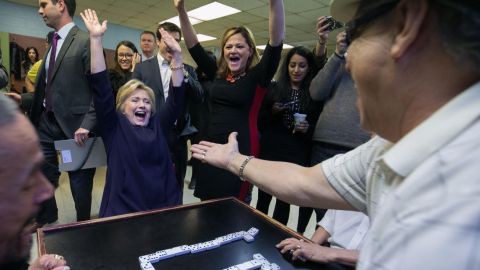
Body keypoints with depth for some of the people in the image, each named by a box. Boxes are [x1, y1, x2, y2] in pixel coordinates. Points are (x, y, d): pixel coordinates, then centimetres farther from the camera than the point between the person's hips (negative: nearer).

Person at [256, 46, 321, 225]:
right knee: (263, 198, 9)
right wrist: (272, 112, -12)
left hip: (297, 155, -1)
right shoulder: (274, 89, 5)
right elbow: (260, 123, 6)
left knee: (285, 201, 10)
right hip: (271, 151, 1)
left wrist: (308, 129, -13)